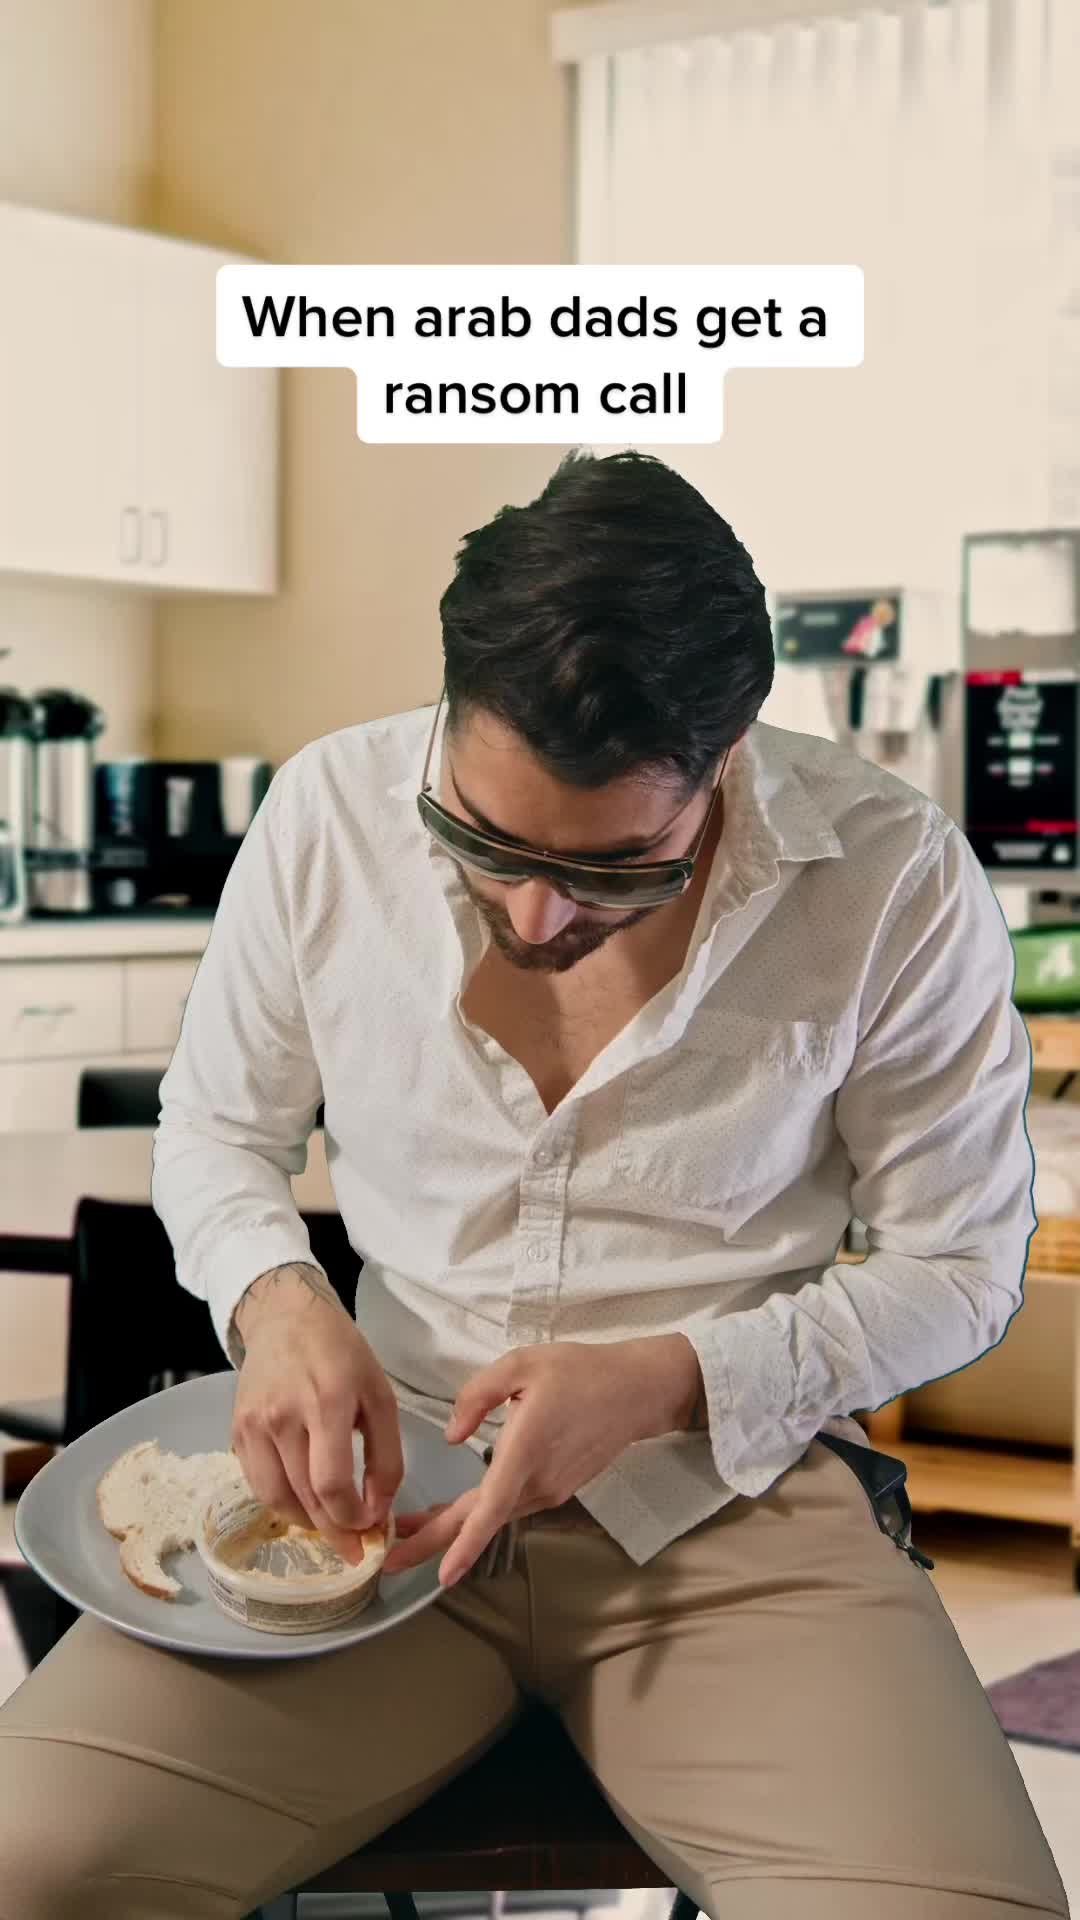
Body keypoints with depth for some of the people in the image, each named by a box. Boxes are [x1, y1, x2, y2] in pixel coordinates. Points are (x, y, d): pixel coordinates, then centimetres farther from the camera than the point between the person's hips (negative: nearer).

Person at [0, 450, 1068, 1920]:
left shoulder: (898, 883, -12)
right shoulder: (329, 810, -5)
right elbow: (214, 1125, 12)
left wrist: (667, 1381, -15)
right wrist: (273, 1297, -12)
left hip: (729, 1497, -1)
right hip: (381, 1466, 2)